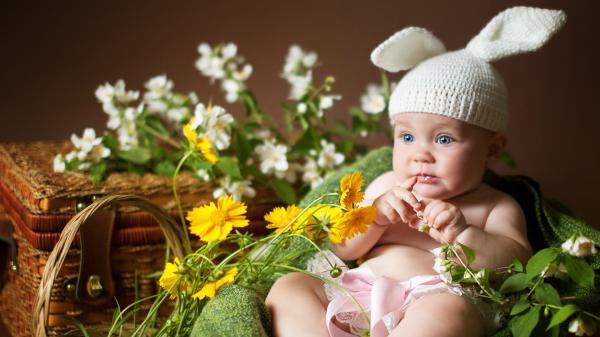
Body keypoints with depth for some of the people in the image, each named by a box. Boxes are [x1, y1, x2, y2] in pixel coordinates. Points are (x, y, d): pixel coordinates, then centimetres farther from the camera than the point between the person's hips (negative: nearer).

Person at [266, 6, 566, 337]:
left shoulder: (495, 207, 11)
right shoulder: (386, 187, 22)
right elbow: (342, 249, 18)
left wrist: (462, 235, -17)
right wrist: (376, 216, -3)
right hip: (357, 299, 6)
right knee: (288, 286, -11)